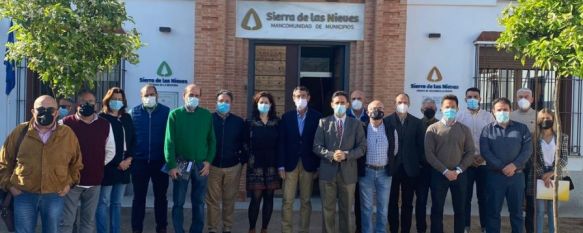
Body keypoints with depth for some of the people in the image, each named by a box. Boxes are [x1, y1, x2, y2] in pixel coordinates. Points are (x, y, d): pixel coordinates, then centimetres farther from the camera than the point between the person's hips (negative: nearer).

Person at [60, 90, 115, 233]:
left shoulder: (105, 125, 4)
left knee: (89, 220, 14)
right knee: (66, 221, 2)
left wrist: (98, 166, 8)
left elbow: (110, 151, 13)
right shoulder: (66, 123, -5)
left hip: (94, 181, 3)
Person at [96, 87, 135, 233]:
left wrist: (129, 158, -1)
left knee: (117, 203, 12)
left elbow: (132, 139, 15)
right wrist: (117, 163, -12)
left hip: (124, 166, 6)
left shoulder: (127, 118, 13)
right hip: (107, 167, -6)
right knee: (104, 203, -1)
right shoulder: (101, 118, -7)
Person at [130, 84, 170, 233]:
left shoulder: (166, 112, -1)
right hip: (139, 161, 1)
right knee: (139, 196, 9)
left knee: (161, 196, 10)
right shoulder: (134, 112, 3)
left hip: (160, 161, -1)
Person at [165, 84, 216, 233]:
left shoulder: (207, 115, 5)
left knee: (199, 202, 9)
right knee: (178, 202, 5)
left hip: (201, 165, 2)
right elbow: (169, 141, -4)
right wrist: (171, 165, -10)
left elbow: (212, 140, 5)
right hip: (181, 165, -1)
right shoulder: (175, 114, -1)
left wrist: (208, 161, -4)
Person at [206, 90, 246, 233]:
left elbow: (244, 143, 8)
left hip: (233, 167, 1)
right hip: (213, 166, -1)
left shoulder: (239, 122, 3)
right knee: (213, 200, 3)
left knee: (229, 200, 9)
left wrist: (242, 161, 2)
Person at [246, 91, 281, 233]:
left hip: (272, 165, 2)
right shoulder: (250, 123, 4)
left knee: (269, 197, 4)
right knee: (256, 197, -5)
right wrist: (246, 160, -4)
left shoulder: (277, 123, 7)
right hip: (256, 165, -2)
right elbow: (246, 144, 3)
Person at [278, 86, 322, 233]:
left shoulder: (317, 117, 1)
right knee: (287, 201, 0)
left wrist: (319, 166, -4)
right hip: (290, 164, 1)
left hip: (308, 165, 0)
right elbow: (282, 143, 2)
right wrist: (281, 165, -4)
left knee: (306, 201, 7)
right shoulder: (286, 117, 4)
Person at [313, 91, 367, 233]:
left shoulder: (356, 124, 5)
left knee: (346, 210, 9)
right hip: (328, 172, 0)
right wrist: (331, 155, -17)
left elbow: (362, 147, 0)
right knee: (328, 209, 6)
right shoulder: (323, 122, 4)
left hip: (348, 172, 0)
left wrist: (347, 155, -16)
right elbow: (317, 146, 0)